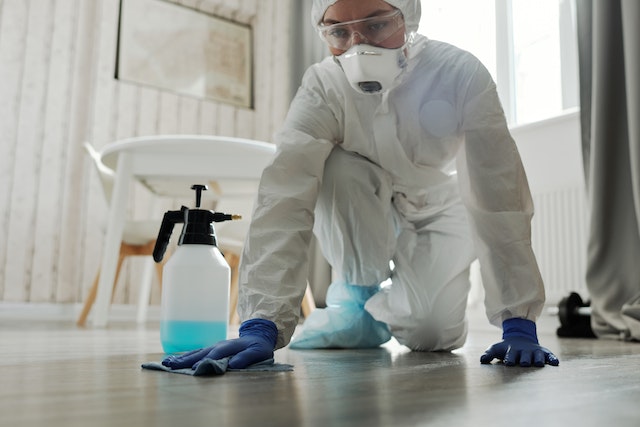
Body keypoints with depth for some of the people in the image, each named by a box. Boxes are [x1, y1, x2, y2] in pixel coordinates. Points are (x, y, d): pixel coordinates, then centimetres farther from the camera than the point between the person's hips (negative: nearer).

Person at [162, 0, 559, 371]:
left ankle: (384, 304, 15)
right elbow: (284, 199, -37)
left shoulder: (460, 74, -29)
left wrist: (518, 324, -32)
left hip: (438, 209, -1)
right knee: (339, 168, -33)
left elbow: (499, 198, -30)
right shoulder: (323, 87, -27)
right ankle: (355, 295, -7)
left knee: (432, 332, -22)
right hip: (363, 213, 1)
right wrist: (262, 325, -47)